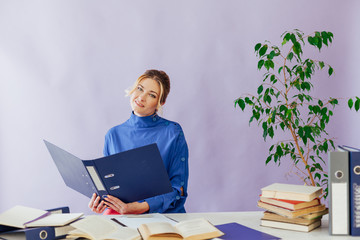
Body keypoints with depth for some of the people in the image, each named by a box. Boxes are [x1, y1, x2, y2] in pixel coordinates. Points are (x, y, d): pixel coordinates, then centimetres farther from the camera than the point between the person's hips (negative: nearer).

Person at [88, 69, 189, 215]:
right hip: (121, 210, 3)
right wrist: (98, 198, -8)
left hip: (164, 213, -3)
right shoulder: (114, 134, 10)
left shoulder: (173, 132, -2)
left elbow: (178, 187, -5)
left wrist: (142, 207, -20)